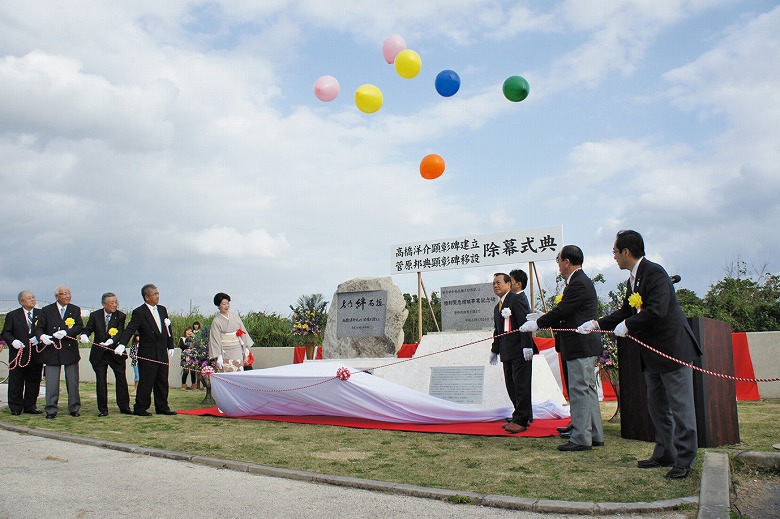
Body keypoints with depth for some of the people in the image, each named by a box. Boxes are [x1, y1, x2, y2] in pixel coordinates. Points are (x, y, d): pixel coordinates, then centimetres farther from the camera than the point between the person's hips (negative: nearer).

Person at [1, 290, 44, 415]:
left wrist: (38, 338, -12)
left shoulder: (41, 314, 7)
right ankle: (15, 407, 13)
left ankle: (30, 406, 18)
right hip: (18, 354, -2)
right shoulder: (12, 315, 4)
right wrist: (13, 341, -15)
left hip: (36, 355, 2)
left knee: (34, 381, 7)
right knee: (16, 382, 3)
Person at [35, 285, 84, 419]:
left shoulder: (75, 310, 8)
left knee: (73, 382, 6)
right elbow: (39, 328, 2)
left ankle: (74, 408, 15)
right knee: (51, 382, 0)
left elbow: (80, 326, -3)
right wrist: (42, 336, -20)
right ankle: (51, 410, 8)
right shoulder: (46, 310, 5)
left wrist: (66, 332, -19)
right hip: (52, 350, -1)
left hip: (70, 350, 1)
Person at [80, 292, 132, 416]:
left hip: (116, 353, 0)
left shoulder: (121, 316, -3)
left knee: (121, 379, 3)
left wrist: (111, 341, -33)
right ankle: (102, 409, 12)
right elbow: (87, 329, -1)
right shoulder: (95, 315, 2)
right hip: (99, 354, 1)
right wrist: (84, 335, -25)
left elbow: (120, 333, -13)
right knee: (101, 381, 3)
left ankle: (124, 407, 13)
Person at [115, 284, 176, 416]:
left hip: (162, 352, 6)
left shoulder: (162, 309, 12)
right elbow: (130, 329, -18)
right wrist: (122, 344, -32)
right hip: (147, 354, -6)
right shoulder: (139, 312, -9)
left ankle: (162, 407, 19)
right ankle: (140, 409, 9)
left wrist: (170, 346, 15)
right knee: (145, 382, -2)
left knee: (162, 382, 10)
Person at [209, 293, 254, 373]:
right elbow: (215, 339, -9)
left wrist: (246, 348, 8)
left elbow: (243, 332, 11)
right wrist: (218, 356, -15)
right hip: (226, 353, -4)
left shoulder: (235, 317, 7)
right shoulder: (216, 321, -6)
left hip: (238, 352, 4)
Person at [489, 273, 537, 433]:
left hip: (520, 351, -9)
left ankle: (521, 420, -1)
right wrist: (495, 350, 26)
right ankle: (525, 417, 19)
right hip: (507, 353, 9)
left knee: (520, 385, -6)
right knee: (511, 385, 10)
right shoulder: (497, 307, 21)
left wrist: (527, 346, -21)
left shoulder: (517, 300, -8)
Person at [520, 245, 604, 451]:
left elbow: (561, 311, -19)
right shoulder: (581, 281, 16)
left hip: (581, 347, -11)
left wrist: (537, 324, -8)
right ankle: (595, 435, 22)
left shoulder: (578, 283, -17)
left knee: (579, 390, -6)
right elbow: (564, 312, 16)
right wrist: (540, 319, 12)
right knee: (588, 390, 14)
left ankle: (581, 438, 0)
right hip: (585, 345, 11)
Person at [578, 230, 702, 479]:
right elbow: (626, 312, 18)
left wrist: (628, 325, -17)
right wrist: (597, 324, 12)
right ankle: (664, 454, 26)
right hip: (652, 351, 10)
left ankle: (684, 460, 6)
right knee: (657, 406, 16)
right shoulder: (633, 278, 12)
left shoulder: (655, 272, -17)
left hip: (672, 347, -10)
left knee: (680, 406, -2)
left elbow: (657, 311, -28)